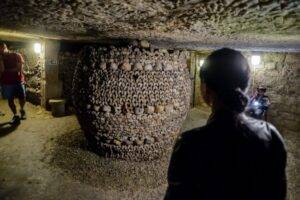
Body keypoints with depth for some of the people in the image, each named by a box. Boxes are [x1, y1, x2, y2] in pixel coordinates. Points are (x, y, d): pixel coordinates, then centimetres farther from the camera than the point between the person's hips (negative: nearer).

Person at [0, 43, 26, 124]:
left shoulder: (17, 56, 1)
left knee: (22, 99, -6)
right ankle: (15, 116, 17)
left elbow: (19, 68, -9)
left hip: (18, 81, -2)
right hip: (7, 83, 3)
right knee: (10, 100, 3)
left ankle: (22, 110, 23)